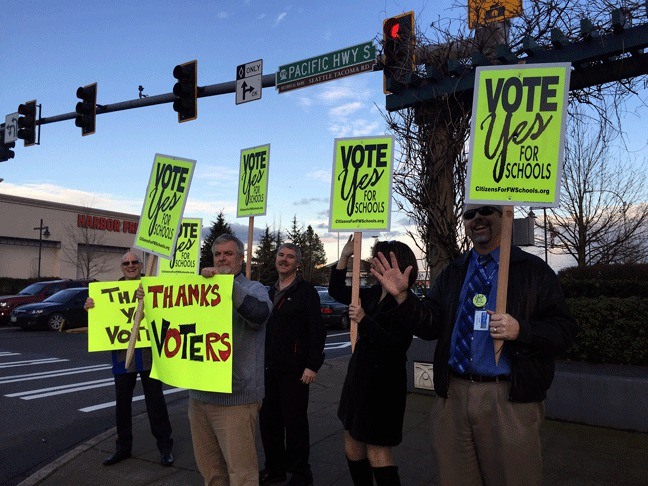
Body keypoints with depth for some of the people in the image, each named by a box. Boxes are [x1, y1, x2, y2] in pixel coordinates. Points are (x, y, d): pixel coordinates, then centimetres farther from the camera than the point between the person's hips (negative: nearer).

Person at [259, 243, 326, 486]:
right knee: (268, 419, 12)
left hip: (294, 369, -7)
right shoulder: (271, 292, 14)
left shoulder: (306, 291, -7)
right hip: (269, 367, 7)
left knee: (294, 420, 2)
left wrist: (312, 366, -18)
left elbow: (317, 331, -13)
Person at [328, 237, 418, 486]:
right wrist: (345, 255, 7)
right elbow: (337, 291, 15)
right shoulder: (374, 294, 6)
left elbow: (394, 346, -24)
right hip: (360, 378, 9)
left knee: (377, 451, 2)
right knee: (353, 446, 16)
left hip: (382, 383, -8)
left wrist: (363, 320, -26)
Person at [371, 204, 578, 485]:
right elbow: (430, 325, 7)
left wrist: (520, 330, -23)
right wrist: (401, 296, -8)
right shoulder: (452, 274, 12)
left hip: (510, 400, -3)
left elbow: (564, 331, -6)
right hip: (454, 395, 4)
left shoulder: (534, 270, 0)